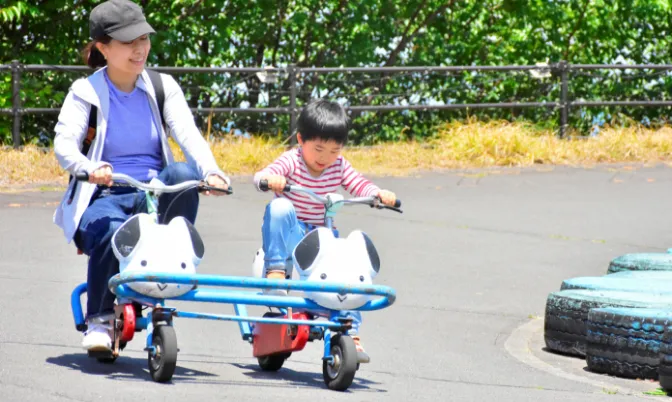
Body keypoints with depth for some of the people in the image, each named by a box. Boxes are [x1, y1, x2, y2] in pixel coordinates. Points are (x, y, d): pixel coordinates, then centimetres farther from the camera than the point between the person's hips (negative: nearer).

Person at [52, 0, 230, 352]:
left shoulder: (163, 88, 8)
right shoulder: (86, 92, 0)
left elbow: (188, 134, -7)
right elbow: (64, 143, -14)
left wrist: (210, 172, -29)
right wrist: (89, 168, -39)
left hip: (154, 195, 3)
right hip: (103, 197, -2)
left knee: (183, 174, -31)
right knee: (112, 232, -37)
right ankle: (99, 320, -17)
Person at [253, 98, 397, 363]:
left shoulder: (339, 166, 2)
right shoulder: (291, 161, -10)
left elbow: (359, 185, -2)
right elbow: (262, 176, -23)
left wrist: (380, 194, -23)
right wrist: (270, 179, -47)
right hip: (289, 236, -4)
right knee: (279, 207, -34)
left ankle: (351, 334, -5)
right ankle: (275, 271, -31)